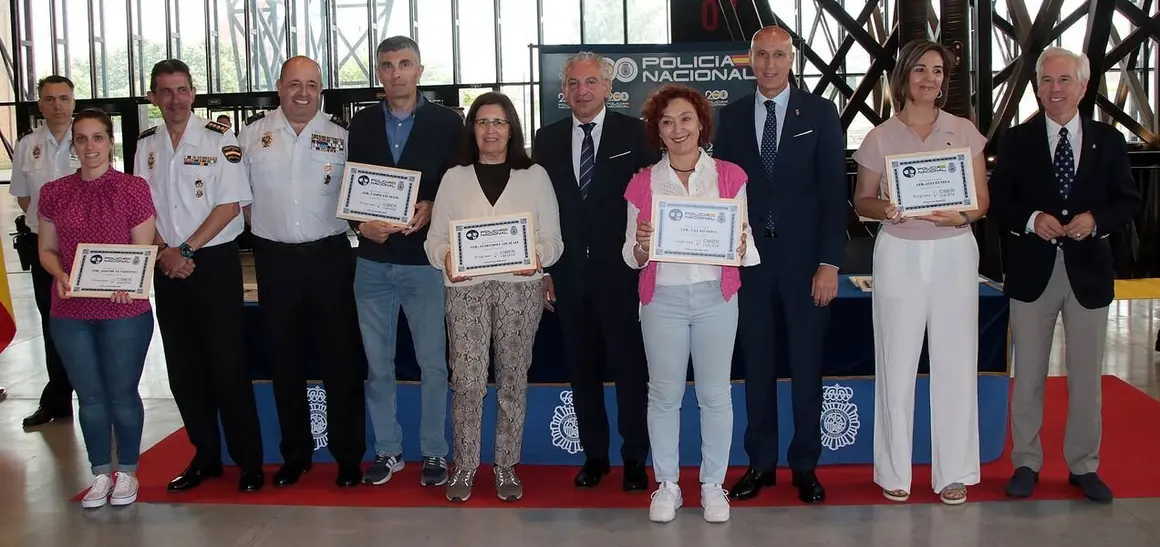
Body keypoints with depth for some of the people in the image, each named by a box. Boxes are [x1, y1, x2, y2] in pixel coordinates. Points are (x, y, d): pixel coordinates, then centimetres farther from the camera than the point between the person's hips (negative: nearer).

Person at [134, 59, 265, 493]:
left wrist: (186, 250, -13)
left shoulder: (218, 139, -6)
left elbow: (230, 204, -10)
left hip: (215, 261, -5)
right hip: (166, 266, 5)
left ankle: (249, 461, 5)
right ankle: (205, 456, 20)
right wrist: (164, 253, -7)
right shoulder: (147, 145, 8)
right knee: (183, 366, 9)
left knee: (226, 364, -4)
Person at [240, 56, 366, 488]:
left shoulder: (341, 134, 3)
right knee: (284, 358, 10)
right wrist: (263, 228, 2)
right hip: (275, 259, 2)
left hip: (330, 255, -1)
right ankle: (295, 453, 22)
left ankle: (348, 454, 12)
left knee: (340, 355, 1)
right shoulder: (252, 133, 5)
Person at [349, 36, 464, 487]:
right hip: (373, 262, 3)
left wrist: (432, 209, -16)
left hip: (425, 261, -3)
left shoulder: (446, 122, 0)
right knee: (377, 365, 10)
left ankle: (434, 452, 18)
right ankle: (387, 450, 23)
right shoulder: (361, 124, 8)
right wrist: (361, 224, -9)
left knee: (433, 363, 5)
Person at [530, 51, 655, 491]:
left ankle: (635, 458, 12)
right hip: (569, 273, 3)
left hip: (620, 272, -3)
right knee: (582, 368, 10)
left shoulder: (635, 133, 0)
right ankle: (594, 455, 21)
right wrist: (545, 270, 5)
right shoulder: (548, 139, 9)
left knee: (629, 367, 1)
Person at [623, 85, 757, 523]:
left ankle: (713, 483, 20)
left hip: (716, 296, 0)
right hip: (662, 298, 0)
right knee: (664, 394, 7)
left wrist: (740, 247, -16)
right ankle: (667, 484, 20)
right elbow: (632, 256, 4)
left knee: (715, 394, 6)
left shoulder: (729, 176, 3)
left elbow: (744, 237, 6)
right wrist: (641, 247, -17)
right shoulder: (643, 184, 3)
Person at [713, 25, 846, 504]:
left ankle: (805, 467, 17)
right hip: (749, 257, 2)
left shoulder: (819, 113, 2)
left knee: (807, 365, 5)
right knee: (756, 364, 8)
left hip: (804, 258, -2)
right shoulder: (732, 116, 8)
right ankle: (760, 463, 18)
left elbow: (833, 191, -2)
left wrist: (830, 262, -9)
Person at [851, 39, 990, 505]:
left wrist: (961, 215, -16)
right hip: (899, 253, 0)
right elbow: (861, 200, 7)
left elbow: (982, 200, 6)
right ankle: (894, 472, 12)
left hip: (954, 252, 1)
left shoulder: (964, 132, 5)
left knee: (955, 362, 1)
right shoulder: (880, 137, 4)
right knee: (896, 363, 1)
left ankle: (954, 472, 12)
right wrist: (885, 209, -14)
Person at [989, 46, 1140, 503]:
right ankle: (1026, 463, 19)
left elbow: (1128, 201, 3)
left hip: (1088, 270, 1)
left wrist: (1095, 220, -16)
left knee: (1086, 376, 9)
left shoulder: (1108, 140, 4)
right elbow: (998, 202, 0)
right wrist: (1031, 220, -18)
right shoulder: (1017, 141, 2)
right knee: (1028, 375, 7)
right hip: (1033, 271, -1)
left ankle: (1083, 466, 22)